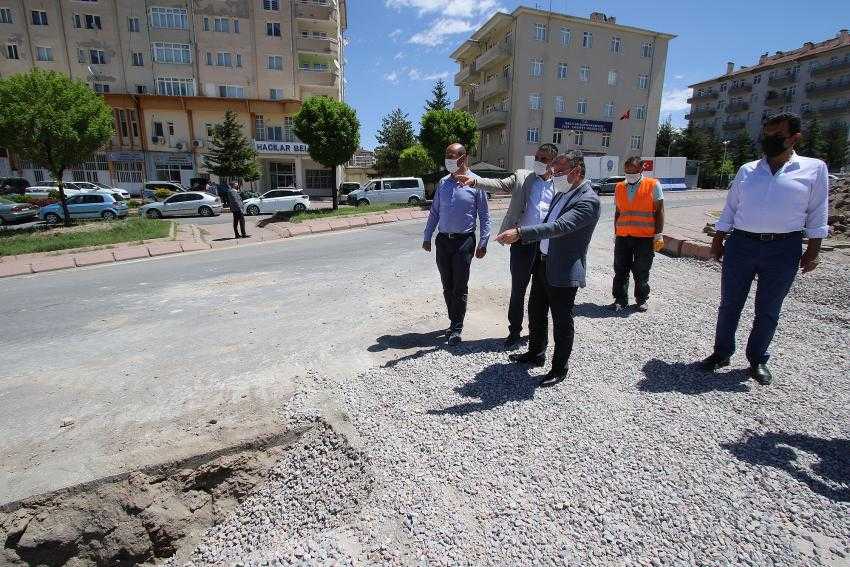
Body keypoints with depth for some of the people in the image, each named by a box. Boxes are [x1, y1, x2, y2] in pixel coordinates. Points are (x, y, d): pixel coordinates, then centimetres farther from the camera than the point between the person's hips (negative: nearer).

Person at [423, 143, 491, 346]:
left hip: (464, 241, -4)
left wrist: (483, 243, -6)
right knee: (447, 286, 10)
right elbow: (434, 212, 14)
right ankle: (454, 321, 26)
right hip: (443, 240, 4)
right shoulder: (443, 183, 9)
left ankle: (456, 329, 11)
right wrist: (427, 237, 12)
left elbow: (484, 216, -1)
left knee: (460, 287, 0)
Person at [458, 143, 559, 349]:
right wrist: (474, 181, -28)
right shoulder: (521, 176, 4)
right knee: (517, 290, 6)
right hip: (522, 242, -1)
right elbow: (499, 184, -11)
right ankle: (514, 331, 22)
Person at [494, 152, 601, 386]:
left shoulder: (589, 200, -19)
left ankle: (560, 368, 24)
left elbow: (559, 227, -33)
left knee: (562, 322, 6)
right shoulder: (562, 193, 8)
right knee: (536, 312, 20)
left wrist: (520, 233, -40)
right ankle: (535, 354, 40)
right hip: (542, 263, 9)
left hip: (564, 271, -9)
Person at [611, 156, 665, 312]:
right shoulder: (619, 187, 10)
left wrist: (659, 235, -6)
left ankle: (641, 300, 21)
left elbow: (659, 211, -1)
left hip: (645, 237, -3)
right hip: (623, 237, 3)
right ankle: (620, 299, 15)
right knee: (621, 270, 4)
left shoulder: (653, 185, 0)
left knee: (641, 271, 6)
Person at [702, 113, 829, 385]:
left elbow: (817, 213, 3)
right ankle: (722, 352, 23)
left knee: (768, 310, 9)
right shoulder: (747, 170, 9)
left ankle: (758, 360, 25)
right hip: (741, 244, 2)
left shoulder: (814, 168, 3)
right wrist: (718, 240, 7)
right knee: (729, 304, 9)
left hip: (783, 250, -2)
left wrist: (812, 251, -1)